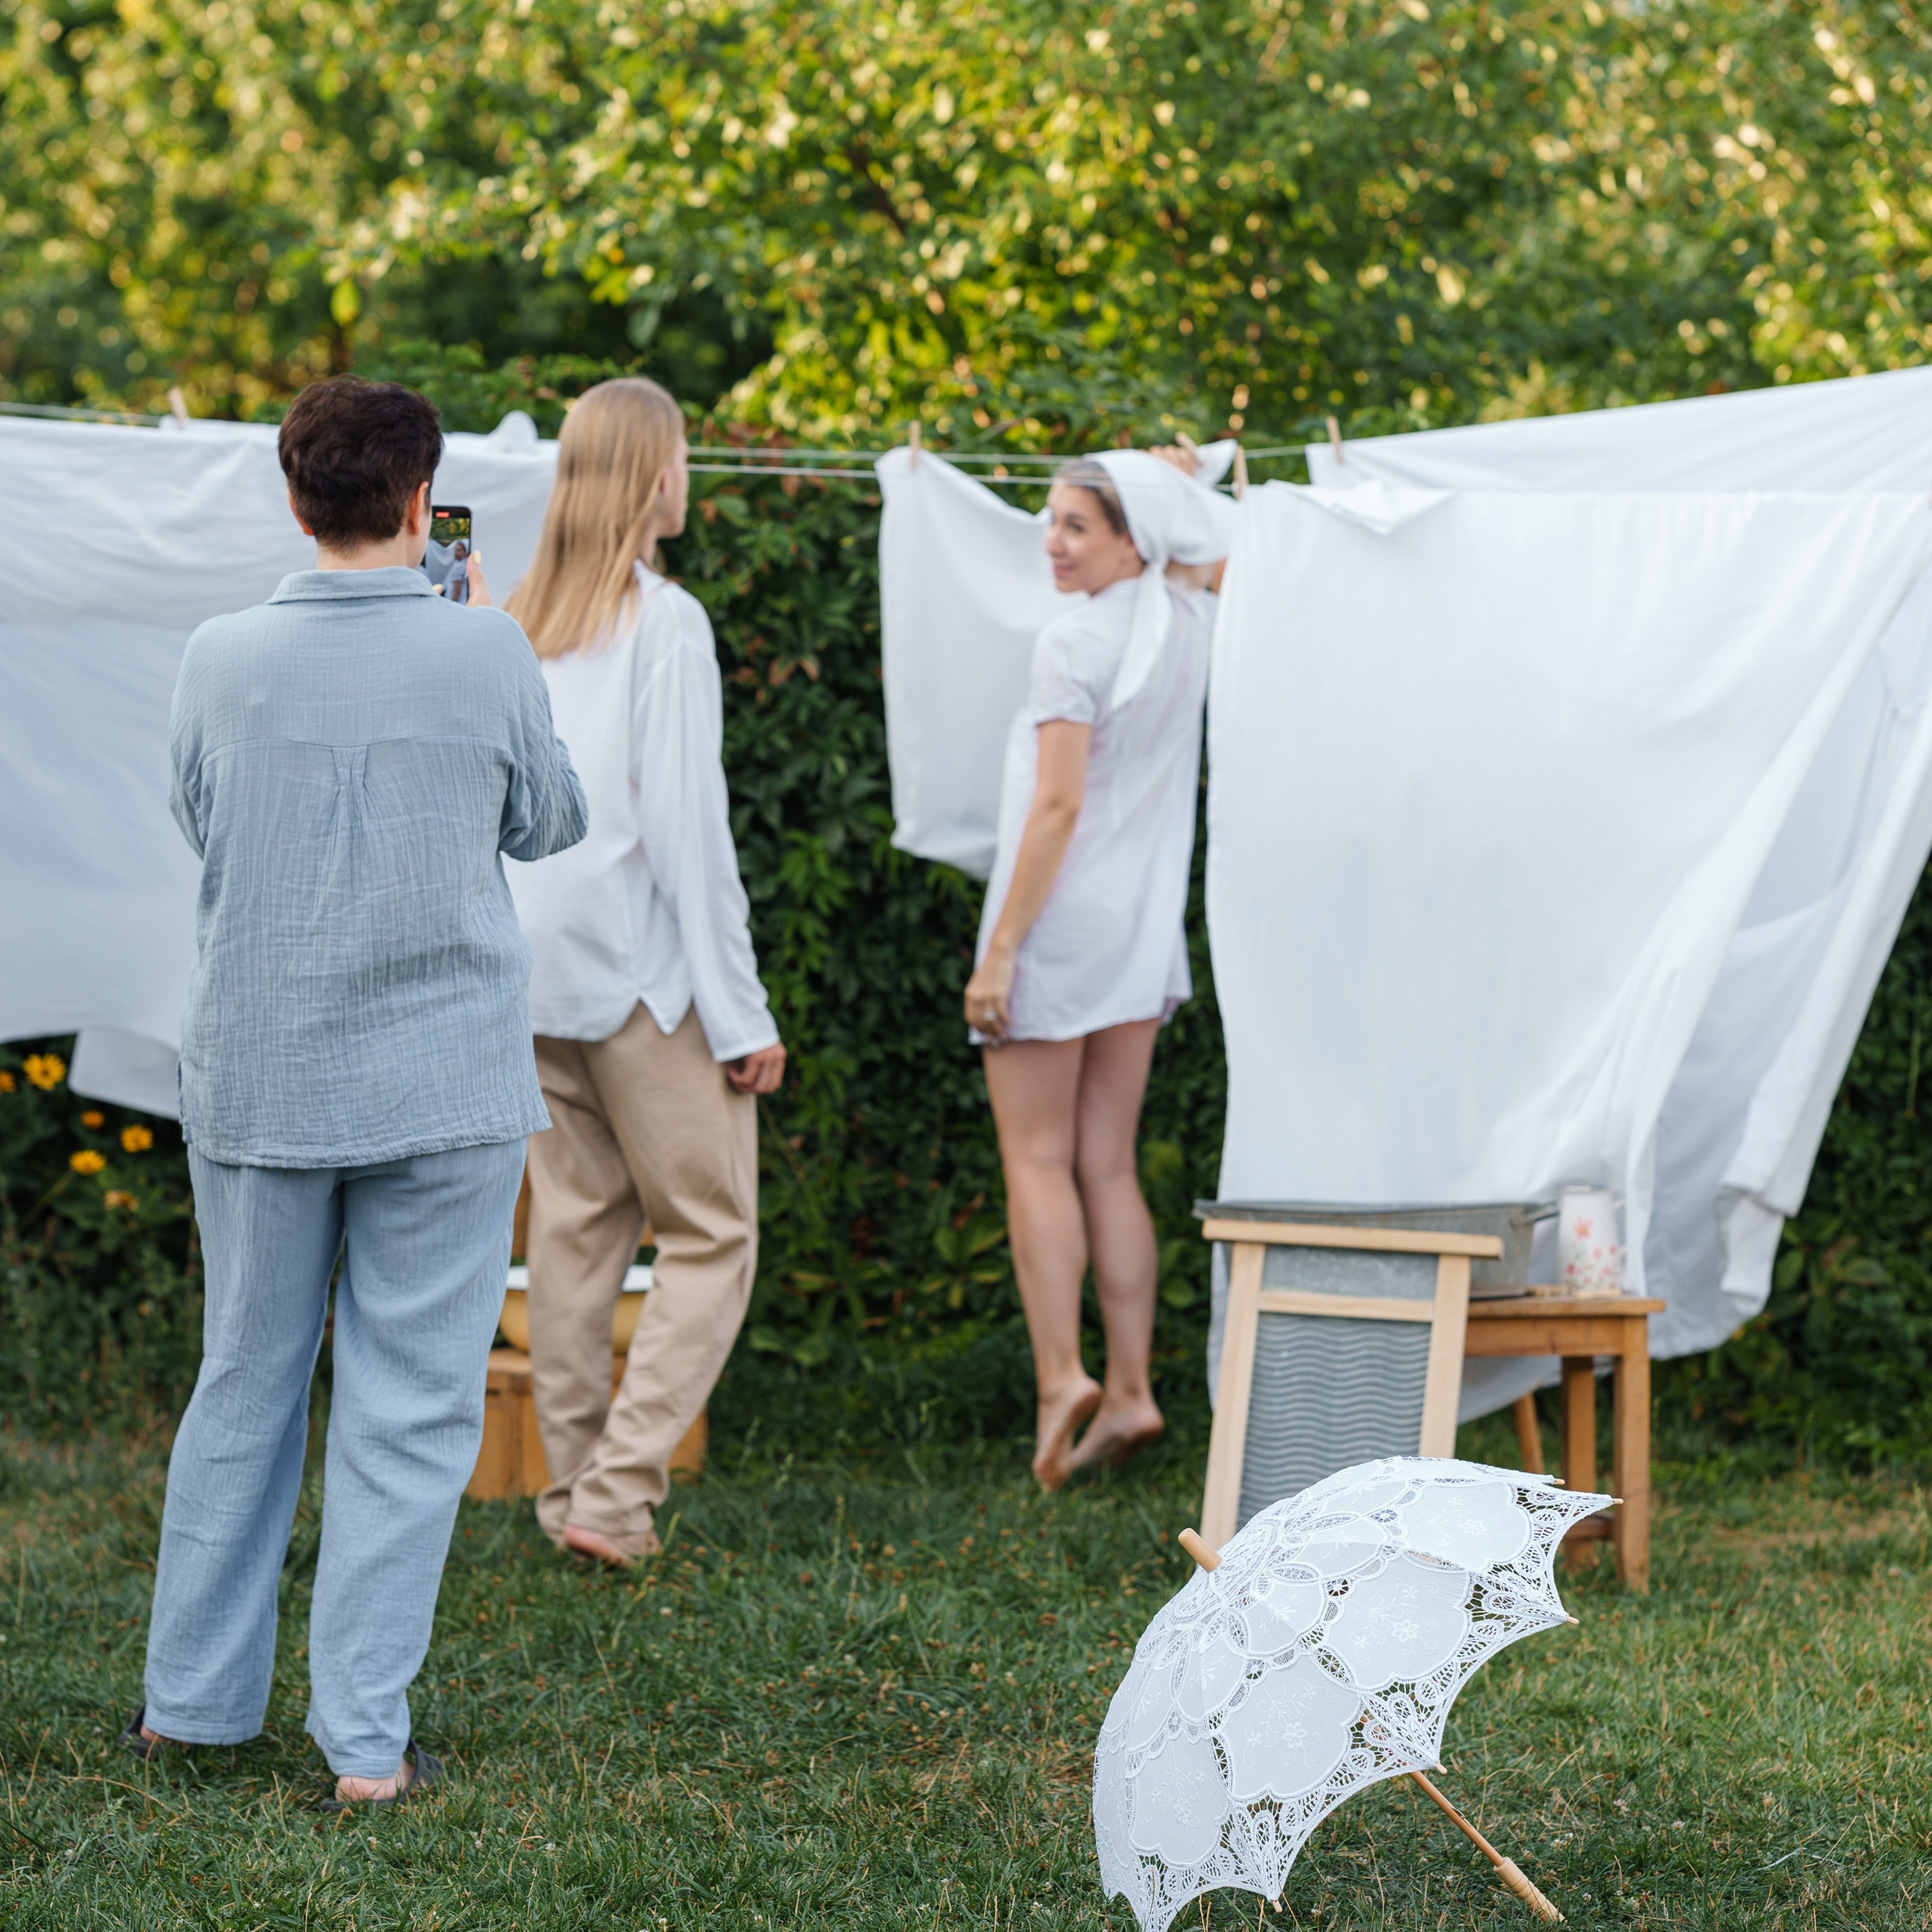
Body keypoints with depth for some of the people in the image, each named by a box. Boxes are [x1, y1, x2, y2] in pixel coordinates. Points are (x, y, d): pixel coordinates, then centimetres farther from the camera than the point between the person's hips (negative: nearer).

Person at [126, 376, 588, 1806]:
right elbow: (549, 823, 6)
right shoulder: (486, 651, -10)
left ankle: (192, 1699, 25)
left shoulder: (224, 659, -5)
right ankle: (367, 1741, 5)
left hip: (256, 1082, 3)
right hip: (443, 1086, -3)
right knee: (408, 1412, 4)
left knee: (243, 1387, 16)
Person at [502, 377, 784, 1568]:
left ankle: (573, 1482, 16)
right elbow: (687, 829, -14)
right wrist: (742, 1015, -10)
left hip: (538, 971, 7)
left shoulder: (521, 622, 7)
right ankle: (617, 1497, -7)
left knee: (578, 1224, 13)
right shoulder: (663, 624, -12)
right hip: (645, 975, -7)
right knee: (711, 1239, 0)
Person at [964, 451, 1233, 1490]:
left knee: (1037, 1159, -3)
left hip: (1061, 917, -8)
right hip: (1144, 928, 8)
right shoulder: (1188, 624, 7)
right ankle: (1130, 1387, 7)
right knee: (1109, 1166, 9)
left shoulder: (1075, 641, -14)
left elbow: (1058, 807, -19)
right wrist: (1170, 480, 37)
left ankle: (1060, 1374, -14)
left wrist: (999, 950, -18)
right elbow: (1222, 557, 35)